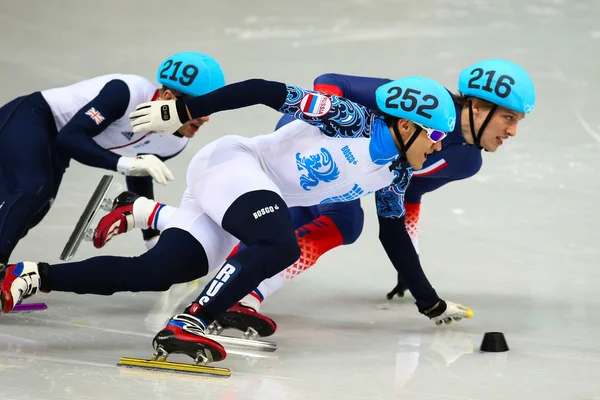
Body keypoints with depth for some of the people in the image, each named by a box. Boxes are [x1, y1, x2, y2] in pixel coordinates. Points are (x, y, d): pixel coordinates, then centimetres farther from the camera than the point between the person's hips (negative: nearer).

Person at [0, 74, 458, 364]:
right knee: (278, 245, -34)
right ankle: (187, 324, -40)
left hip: (264, 196, 8)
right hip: (230, 164, -8)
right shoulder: (352, 120, -15)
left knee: (153, 272, -10)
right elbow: (267, 91, -17)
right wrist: (185, 110, -21)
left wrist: (432, 305, 24)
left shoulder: (395, 174, 10)